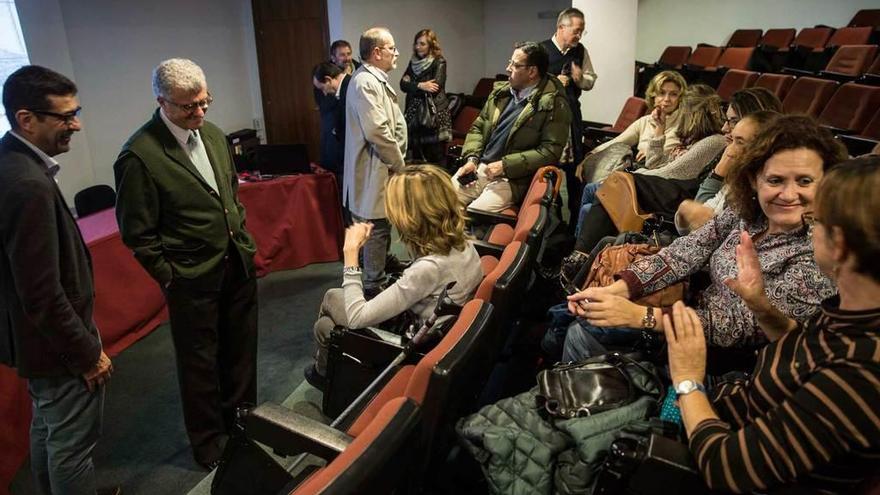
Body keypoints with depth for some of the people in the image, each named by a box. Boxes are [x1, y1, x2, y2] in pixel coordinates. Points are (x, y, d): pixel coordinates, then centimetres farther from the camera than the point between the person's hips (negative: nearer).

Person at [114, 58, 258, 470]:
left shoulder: (213, 134, 3)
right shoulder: (139, 156, -18)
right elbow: (138, 234, -13)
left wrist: (245, 244, 11)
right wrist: (170, 279, -11)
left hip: (237, 265, 6)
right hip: (193, 280, -6)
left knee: (241, 351, 20)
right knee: (200, 363, 12)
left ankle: (242, 422, 43)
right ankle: (209, 444, 34)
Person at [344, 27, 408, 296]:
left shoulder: (376, 79, 15)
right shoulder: (365, 83, -19)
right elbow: (377, 131, -26)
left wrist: (397, 161, 16)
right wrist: (399, 165, -15)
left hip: (384, 168, 10)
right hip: (376, 171, -10)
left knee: (383, 226, 21)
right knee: (377, 228, -2)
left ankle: (383, 269, 37)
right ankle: (374, 287, 8)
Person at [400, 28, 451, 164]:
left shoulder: (439, 62, -4)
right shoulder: (413, 62, 13)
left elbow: (435, 88, -16)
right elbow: (403, 84, 4)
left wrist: (411, 85, -7)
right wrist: (420, 86, -12)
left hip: (434, 115, -6)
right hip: (414, 114, 6)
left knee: (435, 158, -4)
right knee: (416, 157, 8)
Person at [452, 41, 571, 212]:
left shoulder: (554, 104, -8)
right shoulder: (501, 91, 11)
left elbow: (550, 151, -13)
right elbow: (478, 127, 18)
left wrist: (505, 165, -16)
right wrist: (472, 159, 0)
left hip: (511, 179, -6)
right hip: (478, 168, 6)